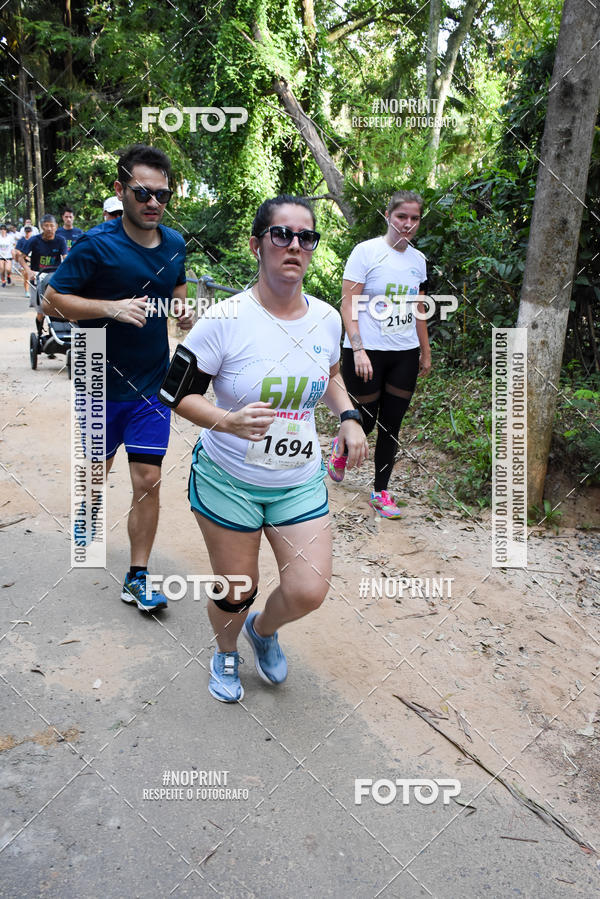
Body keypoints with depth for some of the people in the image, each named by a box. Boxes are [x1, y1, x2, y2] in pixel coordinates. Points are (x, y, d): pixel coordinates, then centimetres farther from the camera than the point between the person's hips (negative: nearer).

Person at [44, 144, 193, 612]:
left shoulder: (175, 244, 2)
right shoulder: (97, 244, -14)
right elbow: (54, 297, -11)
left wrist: (184, 312, -1)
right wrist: (112, 308, -26)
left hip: (152, 384, 2)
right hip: (102, 381, -2)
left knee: (148, 479, -1)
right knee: (98, 467, 18)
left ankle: (137, 580, 13)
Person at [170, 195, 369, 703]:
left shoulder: (327, 319, -1)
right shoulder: (225, 320, -16)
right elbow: (180, 391, -11)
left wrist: (349, 418, 1)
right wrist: (228, 421, -29)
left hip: (301, 481, 4)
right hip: (228, 480, -3)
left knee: (309, 592, -3)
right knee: (236, 592, 9)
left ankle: (263, 629, 35)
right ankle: (226, 653, 46)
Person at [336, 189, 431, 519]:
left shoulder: (417, 259, 10)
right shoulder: (367, 251, -7)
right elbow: (348, 304, -11)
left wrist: (425, 353, 18)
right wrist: (358, 349, -19)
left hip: (405, 355, 5)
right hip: (367, 353, -5)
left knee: (391, 427, 7)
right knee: (366, 422, 4)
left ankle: (380, 492, 20)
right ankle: (342, 447, 40)